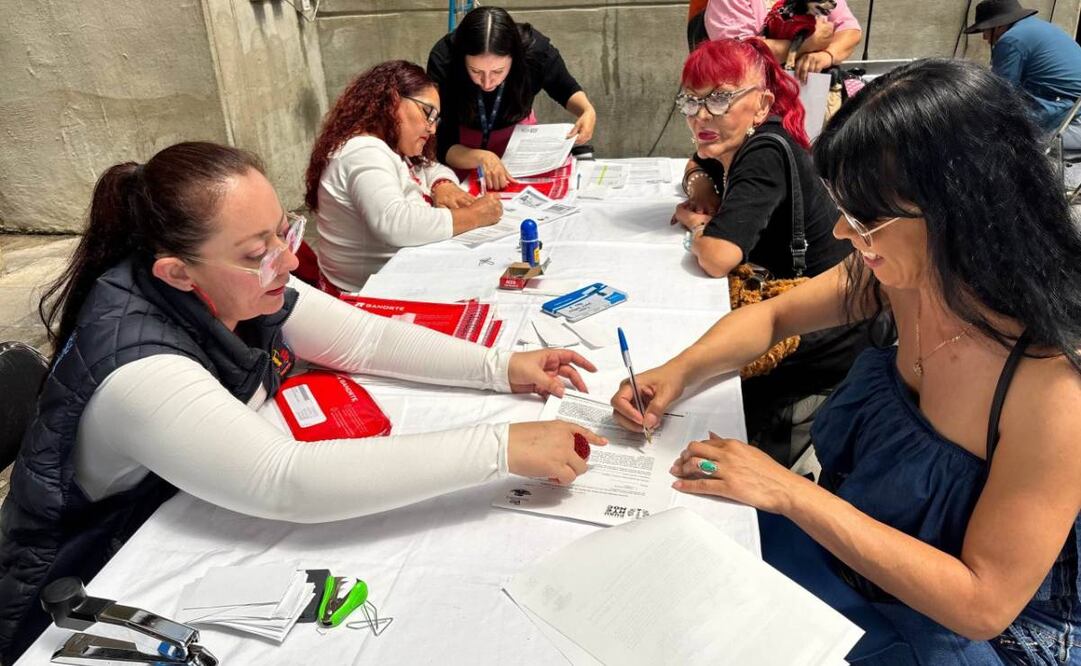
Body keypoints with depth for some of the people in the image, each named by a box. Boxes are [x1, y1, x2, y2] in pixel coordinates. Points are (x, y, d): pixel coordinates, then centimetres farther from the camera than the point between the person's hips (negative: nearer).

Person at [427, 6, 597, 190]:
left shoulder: (536, 49, -30)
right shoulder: (443, 60, -35)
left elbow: (565, 89, -7)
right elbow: (442, 144, -33)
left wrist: (587, 110, -28)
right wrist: (482, 157, -53)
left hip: (517, 131, 1)